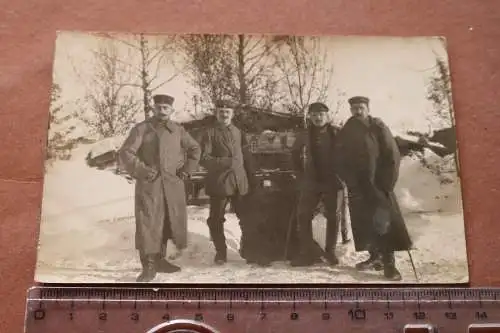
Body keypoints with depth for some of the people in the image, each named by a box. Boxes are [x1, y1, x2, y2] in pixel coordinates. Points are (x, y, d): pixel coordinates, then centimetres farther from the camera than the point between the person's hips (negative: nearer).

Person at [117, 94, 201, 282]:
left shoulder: (178, 131, 10)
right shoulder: (142, 129, -1)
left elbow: (195, 149, 22)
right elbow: (125, 154, -6)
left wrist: (187, 169, 10)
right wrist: (142, 170, -15)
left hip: (173, 185, 4)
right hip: (149, 185, -4)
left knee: (169, 223, 10)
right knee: (148, 224, -8)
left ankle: (160, 260, 25)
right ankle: (149, 266, -3)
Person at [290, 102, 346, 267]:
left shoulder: (337, 133, -2)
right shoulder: (305, 135, 3)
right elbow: (295, 154, 16)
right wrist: (300, 174, 10)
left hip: (333, 180, -1)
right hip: (311, 180, 1)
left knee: (334, 216, 4)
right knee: (303, 215, -4)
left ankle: (330, 251, 19)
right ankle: (306, 253, 3)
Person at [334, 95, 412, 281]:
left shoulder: (378, 127, -3)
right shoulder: (344, 133, 7)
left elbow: (393, 155, -6)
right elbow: (340, 162, 8)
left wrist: (387, 183, -11)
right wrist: (349, 181, -5)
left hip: (379, 185, -4)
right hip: (358, 188, 4)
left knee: (385, 222, -9)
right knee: (364, 224, 6)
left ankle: (388, 262, -5)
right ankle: (375, 257, 18)